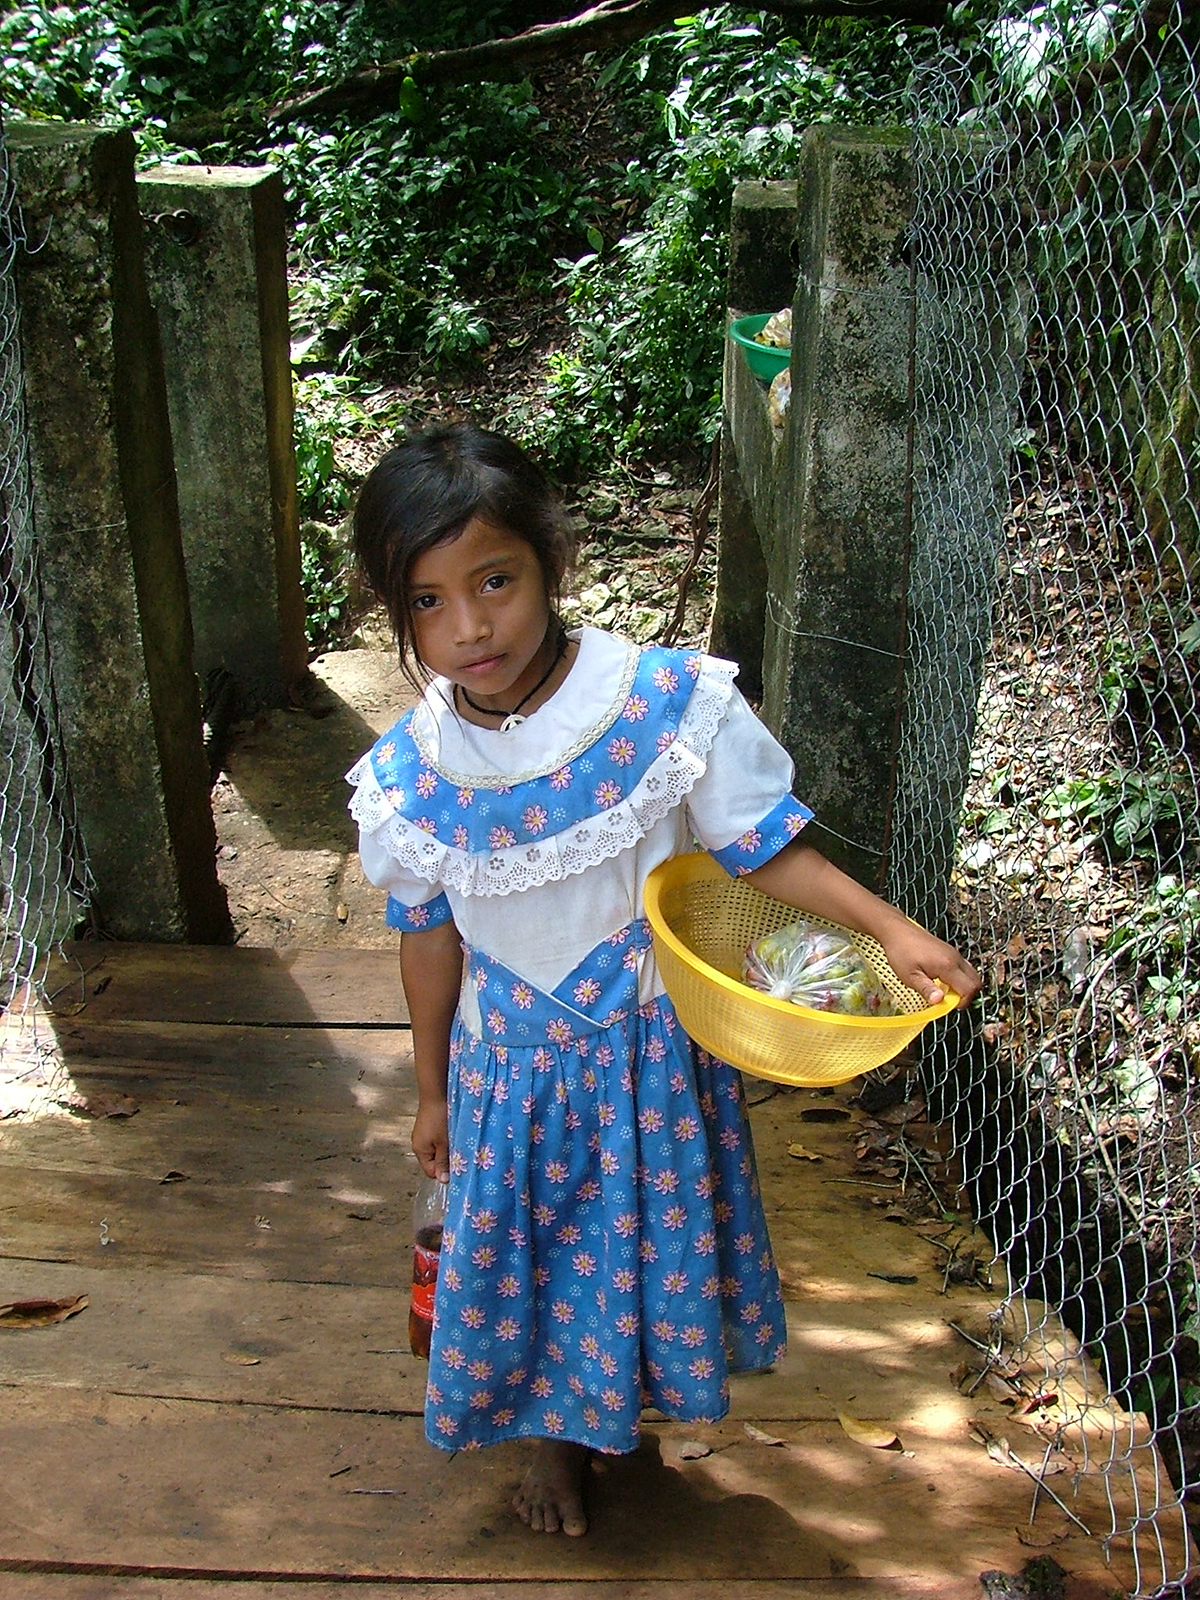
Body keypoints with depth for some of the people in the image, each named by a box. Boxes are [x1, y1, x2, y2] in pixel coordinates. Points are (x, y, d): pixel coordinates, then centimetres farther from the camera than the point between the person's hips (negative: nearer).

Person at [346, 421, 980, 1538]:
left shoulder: (670, 702, -23)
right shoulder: (409, 775, -14)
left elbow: (767, 849, -14)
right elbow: (431, 937, -1)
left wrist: (891, 928, -28)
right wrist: (433, 1090, 10)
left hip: (654, 1045, -1)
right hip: (513, 1061, 1)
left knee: (651, 1232, 19)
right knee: (528, 1246, 18)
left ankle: (619, 1398, 52)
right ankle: (555, 1430, 49)